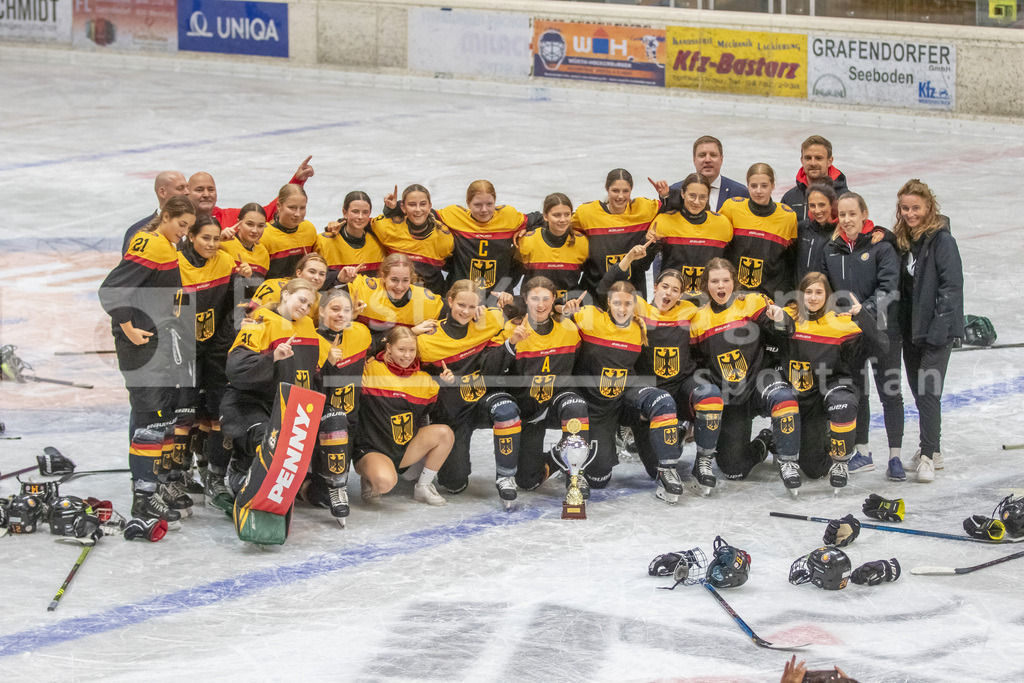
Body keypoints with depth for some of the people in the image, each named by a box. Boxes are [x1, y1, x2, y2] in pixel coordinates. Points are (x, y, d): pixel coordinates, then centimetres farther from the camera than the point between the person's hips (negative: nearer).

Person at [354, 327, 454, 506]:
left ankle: (423, 488, 0)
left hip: (405, 450, 5)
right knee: (385, 482, -37)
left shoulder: (425, 380, 6)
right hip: (371, 451, -5)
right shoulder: (371, 370, -9)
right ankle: (369, 481, 4)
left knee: (444, 433, -18)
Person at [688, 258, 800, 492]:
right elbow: (697, 365, 13)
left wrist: (779, 320, -27)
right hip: (728, 398, 2)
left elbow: (782, 336, -6)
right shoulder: (698, 320, 6)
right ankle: (762, 445, 27)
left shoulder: (753, 303, -1)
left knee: (782, 397, -40)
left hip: (759, 381, -2)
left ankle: (787, 460, -22)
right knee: (734, 469, -8)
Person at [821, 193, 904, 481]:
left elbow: (888, 287, -14)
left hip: (881, 329, -5)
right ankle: (862, 454, 20)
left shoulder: (881, 246, -7)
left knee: (890, 393, -2)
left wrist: (864, 311, -23)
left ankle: (895, 457, 3)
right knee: (855, 392, 10)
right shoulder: (831, 250, 7)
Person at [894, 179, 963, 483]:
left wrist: (939, 326, -20)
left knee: (929, 392, -12)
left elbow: (952, 285, -16)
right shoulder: (902, 241, 10)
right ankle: (932, 450, 25)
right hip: (911, 329, 8)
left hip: (937, 330, -8)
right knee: (918, 390, 13)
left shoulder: (941, 239, -12)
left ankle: (928, 457, -10)